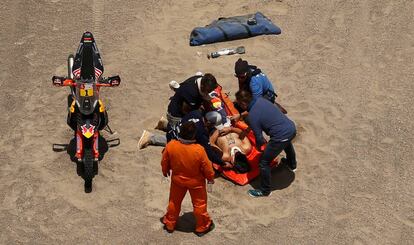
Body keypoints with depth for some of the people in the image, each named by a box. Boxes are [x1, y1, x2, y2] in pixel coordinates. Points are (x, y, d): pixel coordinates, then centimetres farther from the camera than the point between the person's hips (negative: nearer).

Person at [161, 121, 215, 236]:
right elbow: (207, 168, -17)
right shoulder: (199, 150, -33)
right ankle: (202, 227, 38)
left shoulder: (171, 145, -25)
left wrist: (165, 172, 15)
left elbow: (164, 162, -7)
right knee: (199, 204, 19)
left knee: (174, 202, 25)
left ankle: (169, 224, 44)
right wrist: (211, 177, 4)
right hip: (196, 182, -2)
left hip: (177, 180, 3)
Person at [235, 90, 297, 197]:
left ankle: (264, 191, 25)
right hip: (292, 128, 8)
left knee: (264, 163, 9)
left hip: (281, 137, -8)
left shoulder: (252, 117, -18)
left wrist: (258, 146, 13)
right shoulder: (260, 99, 2)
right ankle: (292, 164, 71)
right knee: (287, 143, 44)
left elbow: (260, 139, -10)